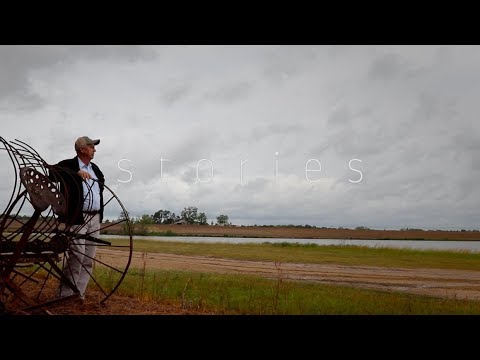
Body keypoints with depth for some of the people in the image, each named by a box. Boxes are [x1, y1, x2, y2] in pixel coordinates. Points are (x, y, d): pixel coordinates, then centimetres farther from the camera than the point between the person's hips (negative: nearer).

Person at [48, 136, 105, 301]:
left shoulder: (95, 168, 16)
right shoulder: (68, 165, -4)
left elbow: (102, 181, 34)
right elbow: (52, 173, -21)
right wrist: (76, 173, -27)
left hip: (95, 218, 7)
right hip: (77, 217, -7)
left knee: (89, 259, 7)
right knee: (77, 255, -11)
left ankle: (79, 293, 15)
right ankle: (65, 294, 1)